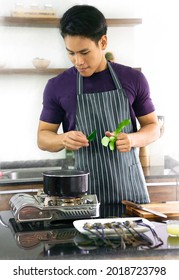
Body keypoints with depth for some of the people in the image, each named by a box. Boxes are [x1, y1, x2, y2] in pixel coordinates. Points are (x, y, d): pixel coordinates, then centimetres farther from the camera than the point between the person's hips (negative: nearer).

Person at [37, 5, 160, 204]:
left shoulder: (133, 79, 0)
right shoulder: (57, 86, -1)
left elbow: (152, 127, 7)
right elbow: (43, 137, 5)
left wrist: (133, 139, -15)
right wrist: (63, 139, -17)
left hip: (129, 187, 1)